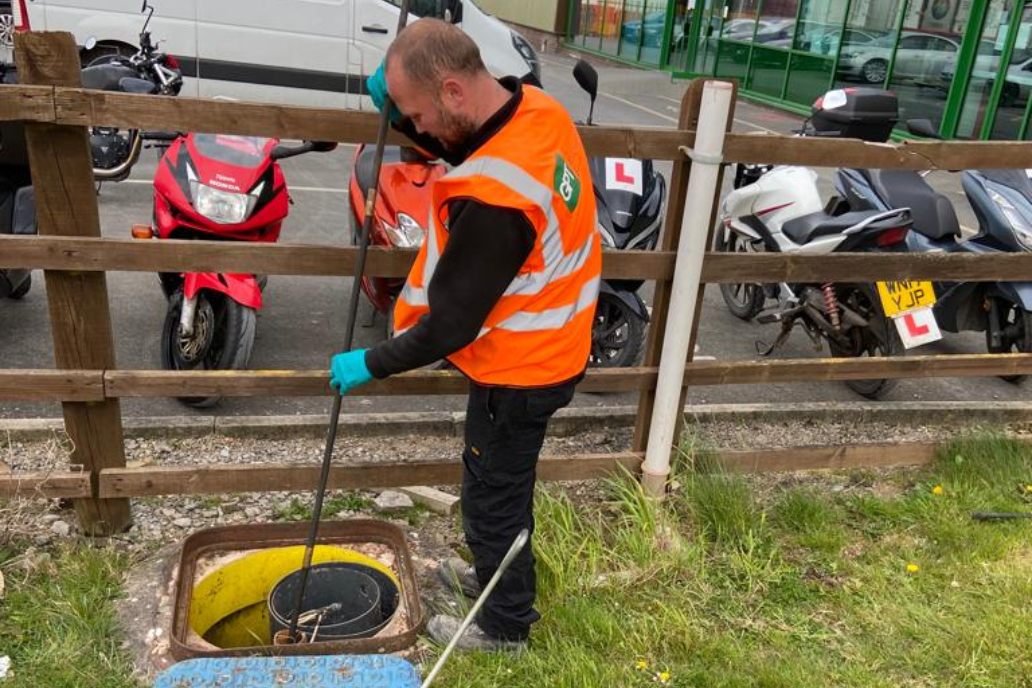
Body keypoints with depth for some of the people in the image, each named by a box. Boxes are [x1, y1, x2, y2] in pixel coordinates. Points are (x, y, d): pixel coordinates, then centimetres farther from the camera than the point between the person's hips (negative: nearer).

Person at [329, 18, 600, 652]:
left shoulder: (491, 197, -35)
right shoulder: (539, 106, -8)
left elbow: (450, 325, -26)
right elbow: (463, 146, 13)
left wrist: (369, 364, -11)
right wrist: (401, 107, -5)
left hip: (517, 371, -9)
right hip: (555, 348, 9)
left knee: (494, 497, 13)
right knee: (505, 484, 28)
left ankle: (504, 625, 37)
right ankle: (500, 574, 52)